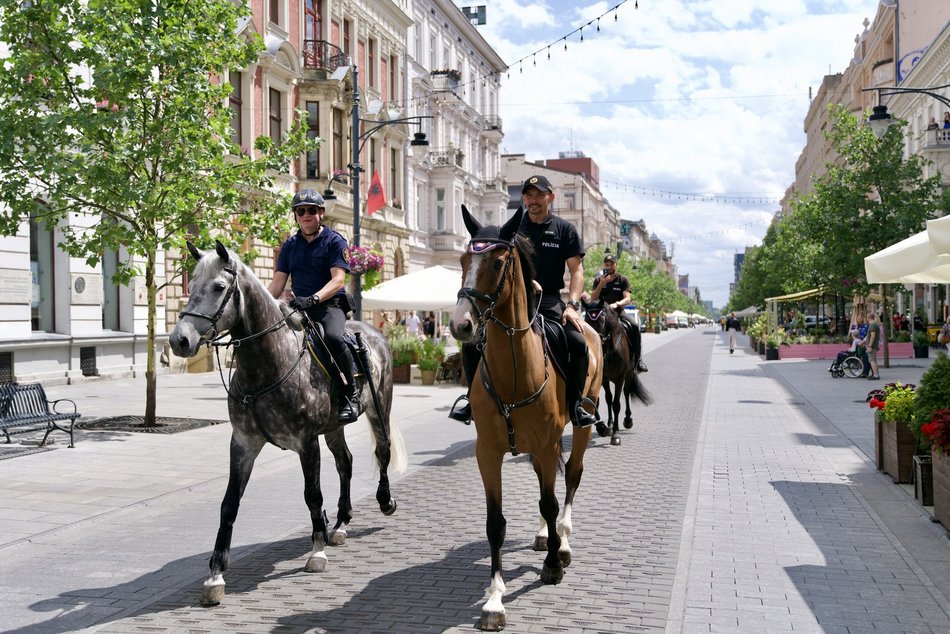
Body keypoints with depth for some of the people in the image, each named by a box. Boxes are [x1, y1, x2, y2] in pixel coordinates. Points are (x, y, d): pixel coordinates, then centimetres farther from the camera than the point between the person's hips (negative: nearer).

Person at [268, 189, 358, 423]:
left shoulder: (334, 241, -1)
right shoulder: (290, 245, 15)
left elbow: (338, 279, -13)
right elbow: (278, 283, 11)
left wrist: (312, 299, -29)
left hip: (329, 305, -6)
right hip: (297, 308, 6)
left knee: (333, 338, -36)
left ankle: (350, 395, -21)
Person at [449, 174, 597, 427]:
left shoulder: (564, 229, 7)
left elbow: (576, 270, 3)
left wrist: (572, 305, -11)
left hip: (550, 302, -1)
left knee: (578, 341, -27)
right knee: (472, 338, -14)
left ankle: (575, 403, -11)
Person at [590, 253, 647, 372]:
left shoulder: (623, 280, 4)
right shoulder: (598, 280, 9)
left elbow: (627, 299, -7)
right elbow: (592, 299, -1)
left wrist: (616, 304, -28)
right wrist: (601, 284, -13)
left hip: (618, 311, -1)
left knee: (634, 327, -25)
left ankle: (638, 358, -18)